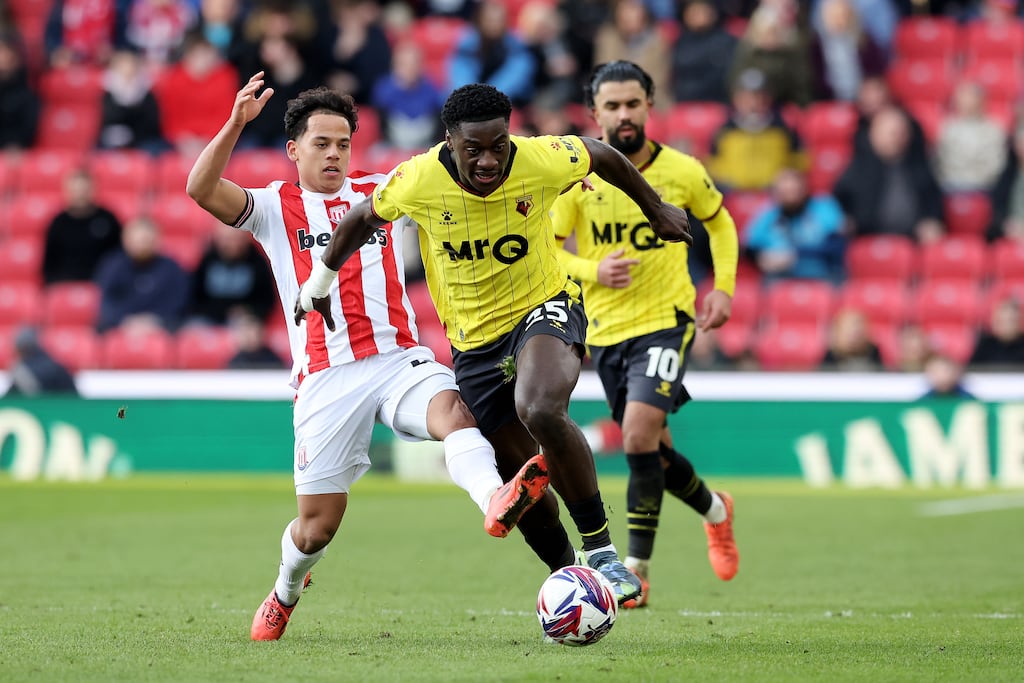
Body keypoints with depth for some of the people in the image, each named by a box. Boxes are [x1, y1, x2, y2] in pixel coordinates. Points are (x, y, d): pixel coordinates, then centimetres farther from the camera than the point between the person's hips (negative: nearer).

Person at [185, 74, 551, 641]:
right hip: (327, 377, -1)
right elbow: (201, 189, -6)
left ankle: (495, 502, -61)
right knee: (319, 524, 2)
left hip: (400, 358, 1)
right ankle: (284, 595, 34)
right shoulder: (276, 208, 10)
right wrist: (236, 124, -18)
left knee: (452, 410, -33)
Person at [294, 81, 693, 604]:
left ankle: (600, 549, -24)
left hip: (545, 307, -3)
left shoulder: (542, 161, -21)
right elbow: (363, 218, 4)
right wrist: (319, 283, 15)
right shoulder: (418, 180, -18)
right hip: (474, 340, 3)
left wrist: (656, 211, 15)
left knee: (540, 411, -34)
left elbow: (601, 155, 2)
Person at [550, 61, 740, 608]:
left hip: (667, 321, -3)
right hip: (606, 331, 3)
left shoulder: (683, 172, -5)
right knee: (653, 448, 12)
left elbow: (720, 223, 14)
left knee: (640, 435, -22)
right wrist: (592, 270, -18)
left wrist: (723, 287, 1)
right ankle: (713, 511, 43)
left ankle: (636, 568, -15)